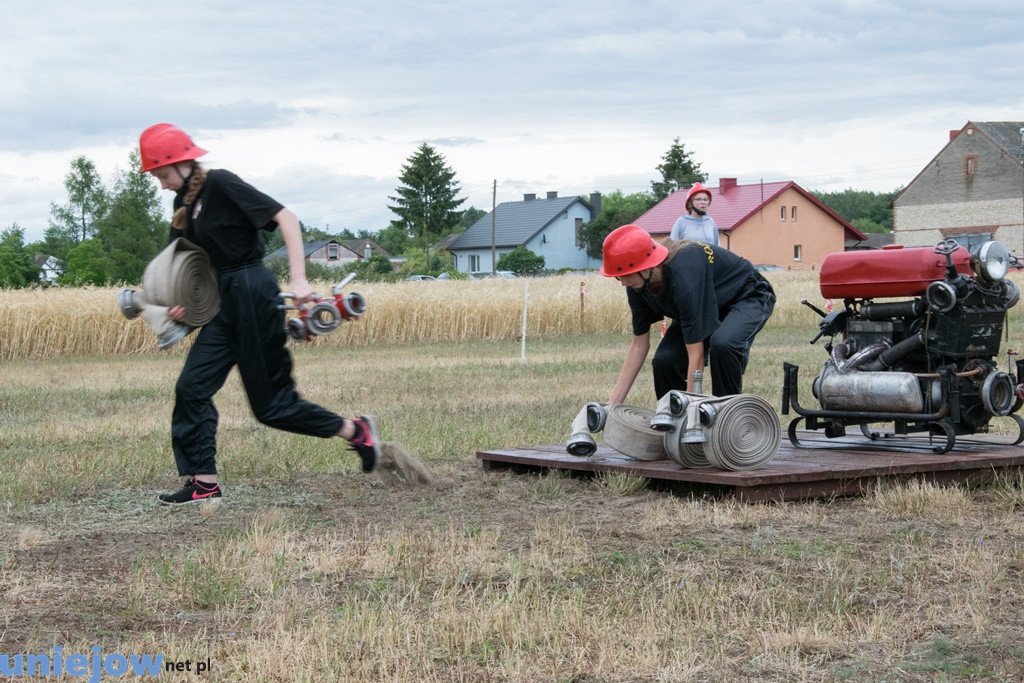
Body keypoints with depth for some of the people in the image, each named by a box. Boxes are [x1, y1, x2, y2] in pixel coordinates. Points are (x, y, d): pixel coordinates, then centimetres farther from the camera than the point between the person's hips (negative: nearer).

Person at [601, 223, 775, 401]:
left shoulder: (684, 276, -40)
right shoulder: (637, 284, -17)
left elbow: (696, 356, -39)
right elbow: (639, 345, -7)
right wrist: (614, 403, -9)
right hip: (706, 308, 7)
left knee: (722, 344, -38)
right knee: (664, 360, -16)